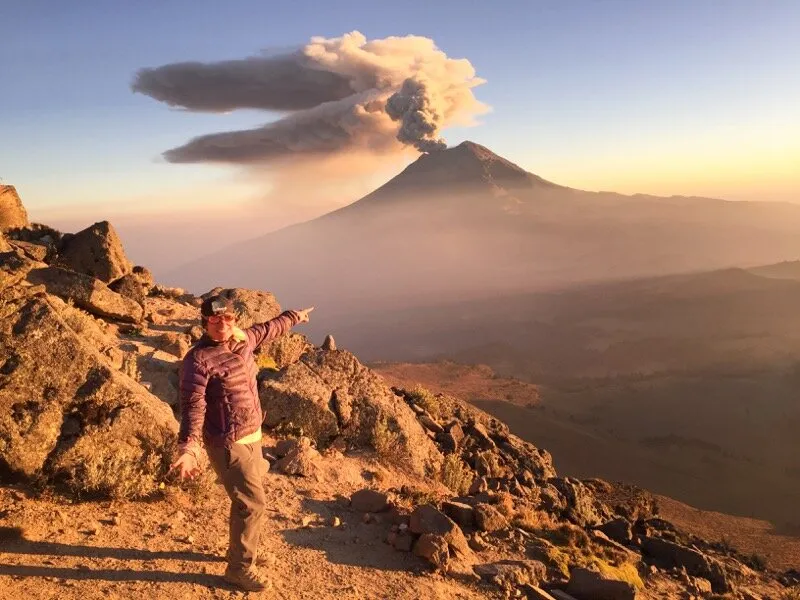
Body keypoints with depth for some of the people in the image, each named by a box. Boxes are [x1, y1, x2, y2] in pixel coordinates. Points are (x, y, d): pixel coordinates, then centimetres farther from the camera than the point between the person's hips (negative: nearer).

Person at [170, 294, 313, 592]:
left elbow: (269, 328, 22)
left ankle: (240, 549, 43)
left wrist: (294, 316, 36)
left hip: (251, 437, 8)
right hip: (228, 444, -8)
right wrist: (188, 449, -35)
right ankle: (239, 568, 13)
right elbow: (193, 406, -26)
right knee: (253, 504, -4)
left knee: (248, 499, 22)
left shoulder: (243, 340, 1)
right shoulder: (198, 359, -21)